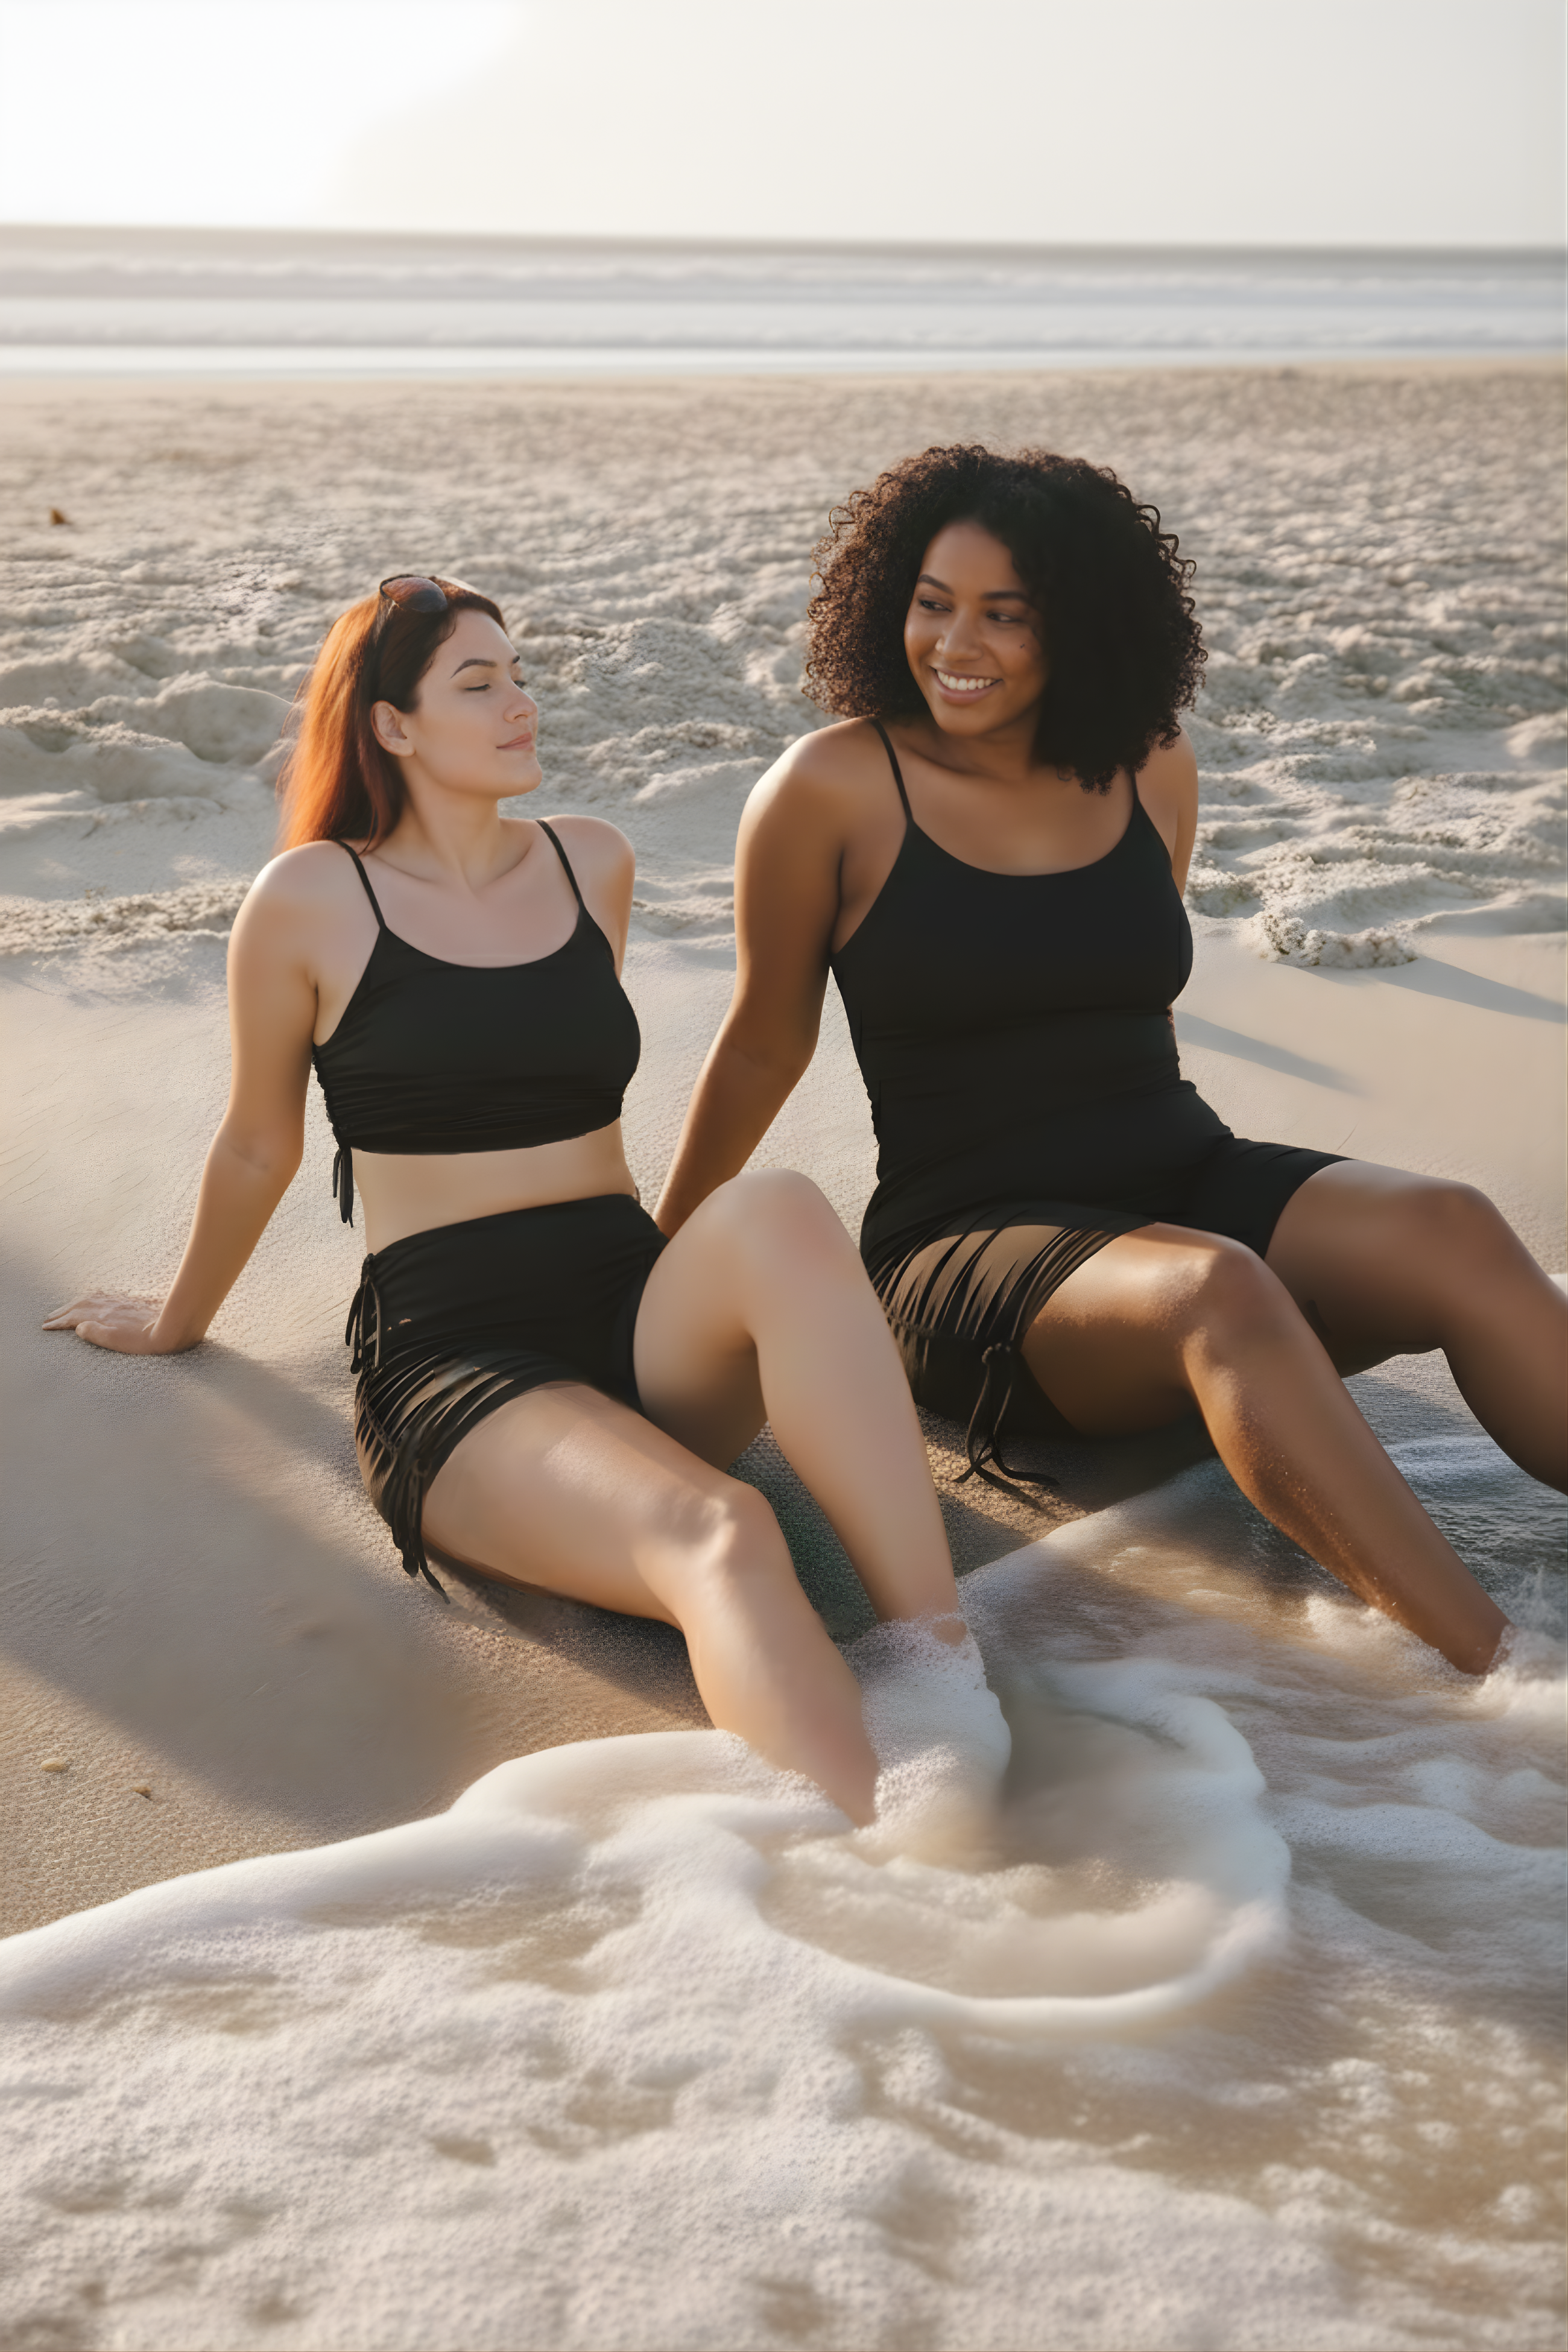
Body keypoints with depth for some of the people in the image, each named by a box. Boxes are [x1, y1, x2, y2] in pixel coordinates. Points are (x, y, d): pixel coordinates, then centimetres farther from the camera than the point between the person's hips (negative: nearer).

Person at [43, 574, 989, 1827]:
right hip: (451, 1352, -4)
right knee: (714, 1537, -36)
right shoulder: (310, 899, 3)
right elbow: (258, 1149, 17)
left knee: (778, 1214, -34)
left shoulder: (593, 863, 16)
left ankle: (948, 1672, -43)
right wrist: (177, 1323, 28)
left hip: (641, 1316, 4)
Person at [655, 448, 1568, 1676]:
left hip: (1193, 1181, 5)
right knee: (1215, 1291, -37)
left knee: (1452, 1231, -25)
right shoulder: (833, 790, -4)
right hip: (972, 1240, -4)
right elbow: (762, 1046, 7)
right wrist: (662, 1257, 15)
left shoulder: (1151, 770, 8)